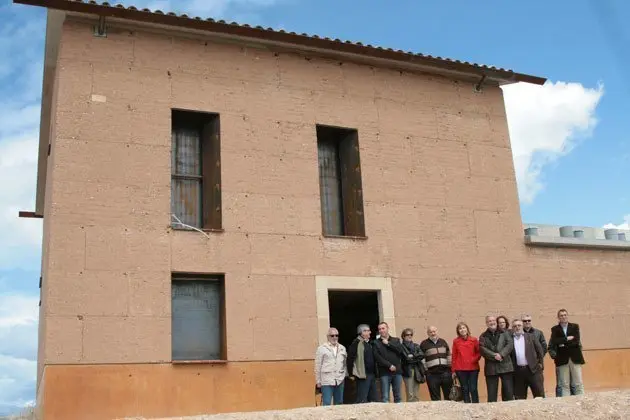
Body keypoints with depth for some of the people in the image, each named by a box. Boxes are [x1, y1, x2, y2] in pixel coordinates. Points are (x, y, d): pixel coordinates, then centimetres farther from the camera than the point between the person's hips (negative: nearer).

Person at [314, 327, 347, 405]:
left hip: (340, 381, 5)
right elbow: (318, 366, 0)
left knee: (339, 403, 11)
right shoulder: (322, 349, -1)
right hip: (326, 381, -5)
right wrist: (318, 381, -1)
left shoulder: (342, 348, 13)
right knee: (327, 404, -7)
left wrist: (346, 375, 10)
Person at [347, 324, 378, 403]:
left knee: (373, 399, 12)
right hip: (363, 375, -8)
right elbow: (350, 359, -14)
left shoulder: (370, 343, 17)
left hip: (372, 375, 8)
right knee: (362, 400, -7)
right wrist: (351, 374, -14)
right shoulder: (356, 343, -10)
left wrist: (375, 372, 18)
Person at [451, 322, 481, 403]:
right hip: (461, 369, 0)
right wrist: (453, 370, 5)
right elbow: (454, 356, 5)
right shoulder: (456, 341, 3)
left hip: (473, 368, 0)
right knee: (465, 389, 4)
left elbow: (479, 352, 8)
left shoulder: (474, 340, 2)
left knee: (473, 389, 0)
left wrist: (474, 359, -10)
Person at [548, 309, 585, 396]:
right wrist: (567, 338, -11)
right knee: (564, 385, 0)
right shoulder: (555, 329, 6)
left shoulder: (575, 327, 8)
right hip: (562, 360, 0)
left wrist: (563, 343, -9)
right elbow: (554, 342, -11)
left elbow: (576, 341, -6)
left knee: (578, 384, 2)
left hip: (575, 358, 0)